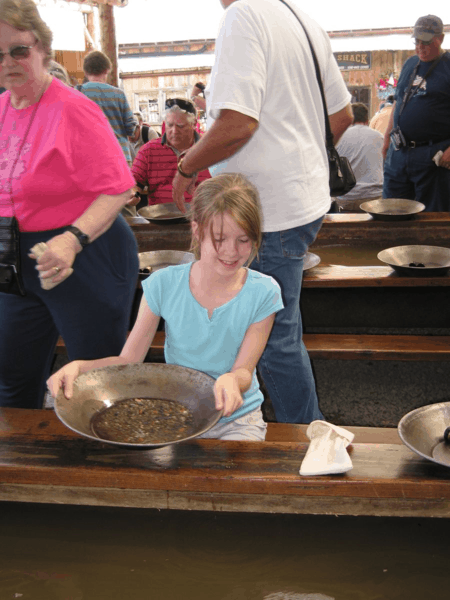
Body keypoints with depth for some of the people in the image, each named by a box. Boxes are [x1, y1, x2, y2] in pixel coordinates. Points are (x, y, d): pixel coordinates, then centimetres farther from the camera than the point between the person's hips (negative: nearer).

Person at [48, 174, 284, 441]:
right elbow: (129, 359, -4)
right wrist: (79, 366, -24)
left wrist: (232, 380, -36)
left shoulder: (263, 293, -10)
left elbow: (245, 370, -10)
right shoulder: (164, 284, -7)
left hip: (237, 417, -1)